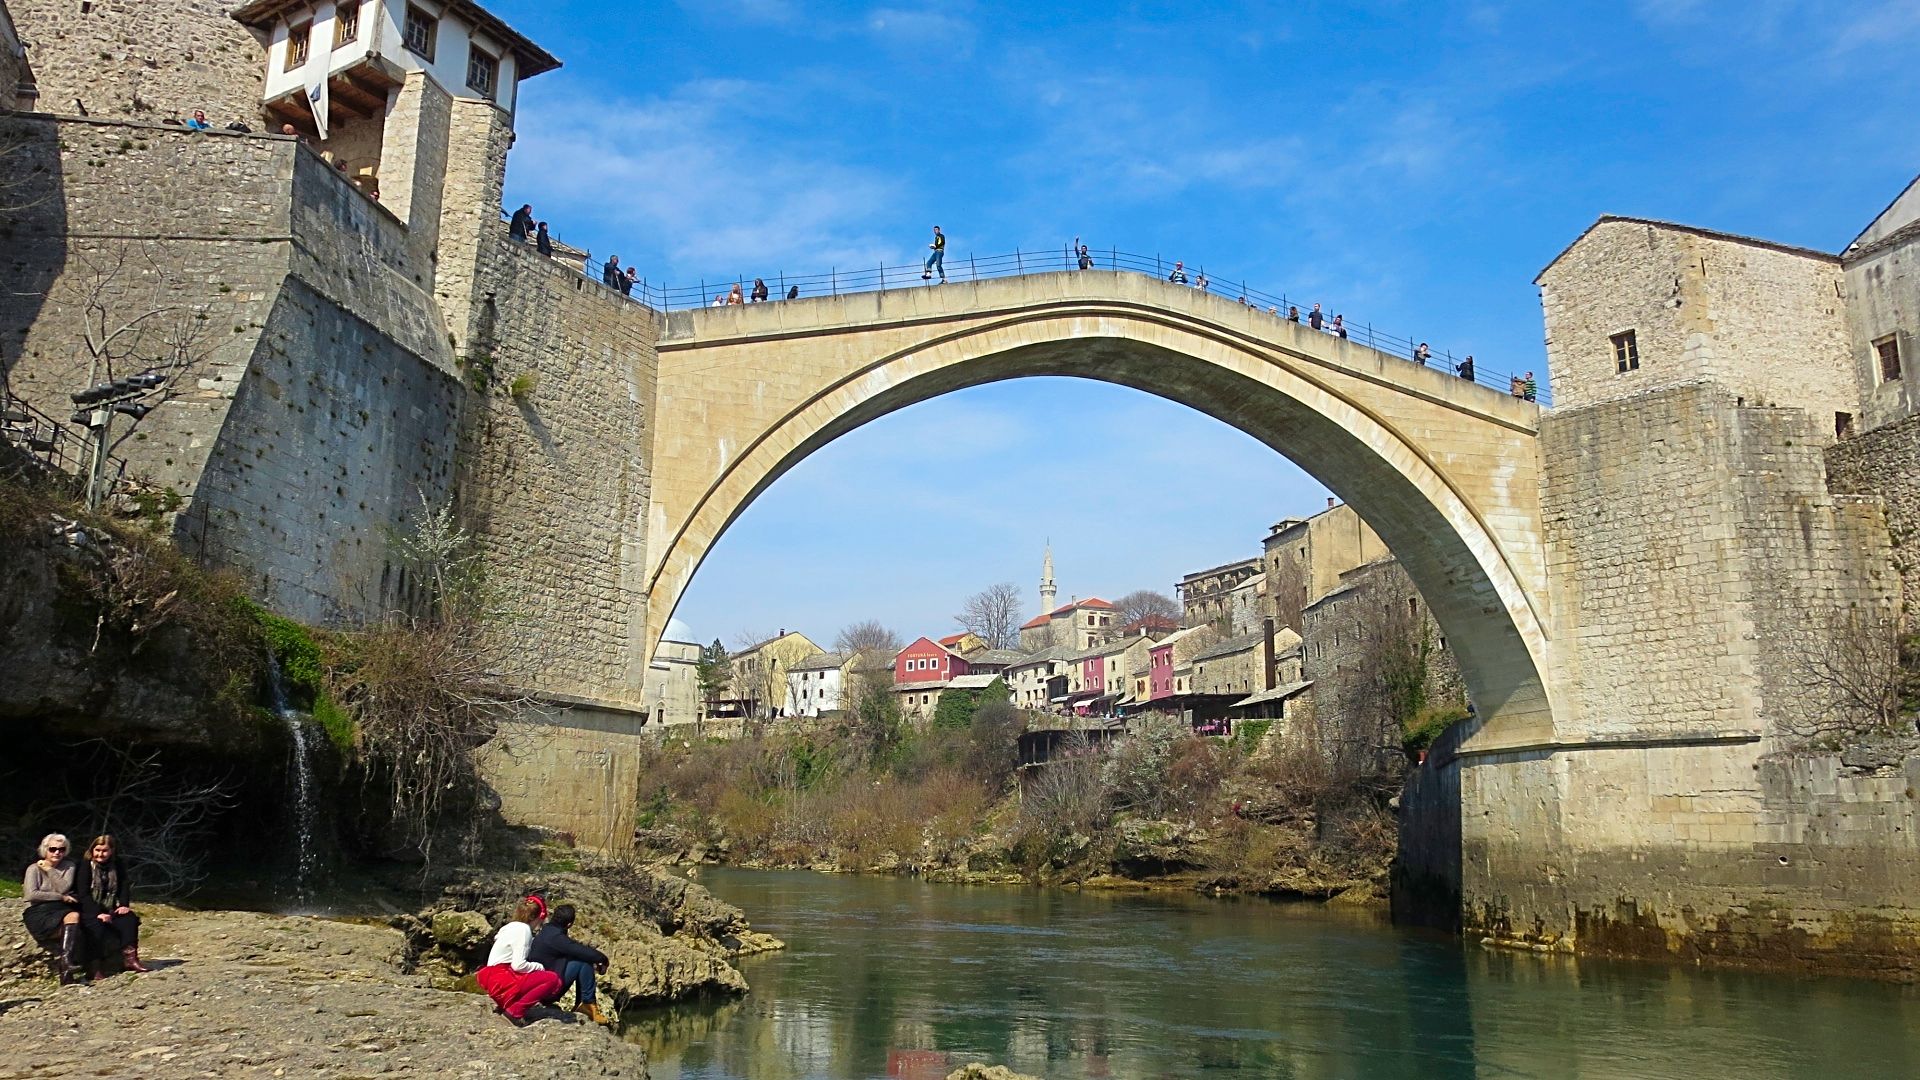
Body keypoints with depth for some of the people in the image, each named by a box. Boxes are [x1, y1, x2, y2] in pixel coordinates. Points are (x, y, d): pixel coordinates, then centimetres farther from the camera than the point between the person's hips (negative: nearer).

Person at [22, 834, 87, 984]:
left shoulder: (69, 866, 12)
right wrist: (61, 897, -9)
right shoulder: (34, 868, 4)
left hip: (63, 910, 3)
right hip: (40, 913, -3)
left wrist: (49, 870, -5)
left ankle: (67, 963, -34)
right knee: (74, 929, -29)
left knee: (74, 916, -33)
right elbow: (31, 895, -9)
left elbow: (64, 888, -4)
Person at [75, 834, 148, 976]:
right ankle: (97, 967, -29)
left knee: (130, 918, -22)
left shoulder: (117, 866, 10)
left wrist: (123, 905, -14)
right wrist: (98, 913, -24)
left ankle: (129, 958, -25)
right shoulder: (85, 865, -5)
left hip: (110, 910, 4)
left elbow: (124, 886, 6)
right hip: (89, 911, -4)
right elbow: (83, 894, -13)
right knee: (97, 926, -34)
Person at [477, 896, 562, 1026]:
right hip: (501, 980, -10)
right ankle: (516, 1010, -15)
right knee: (553, 979, -16)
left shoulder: (514, 926, 16)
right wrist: (540, 967, -4)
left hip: (495, 979, 10)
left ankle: (507, 1004, 10)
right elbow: (518, 965, -19)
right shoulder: (523, 929, -12)